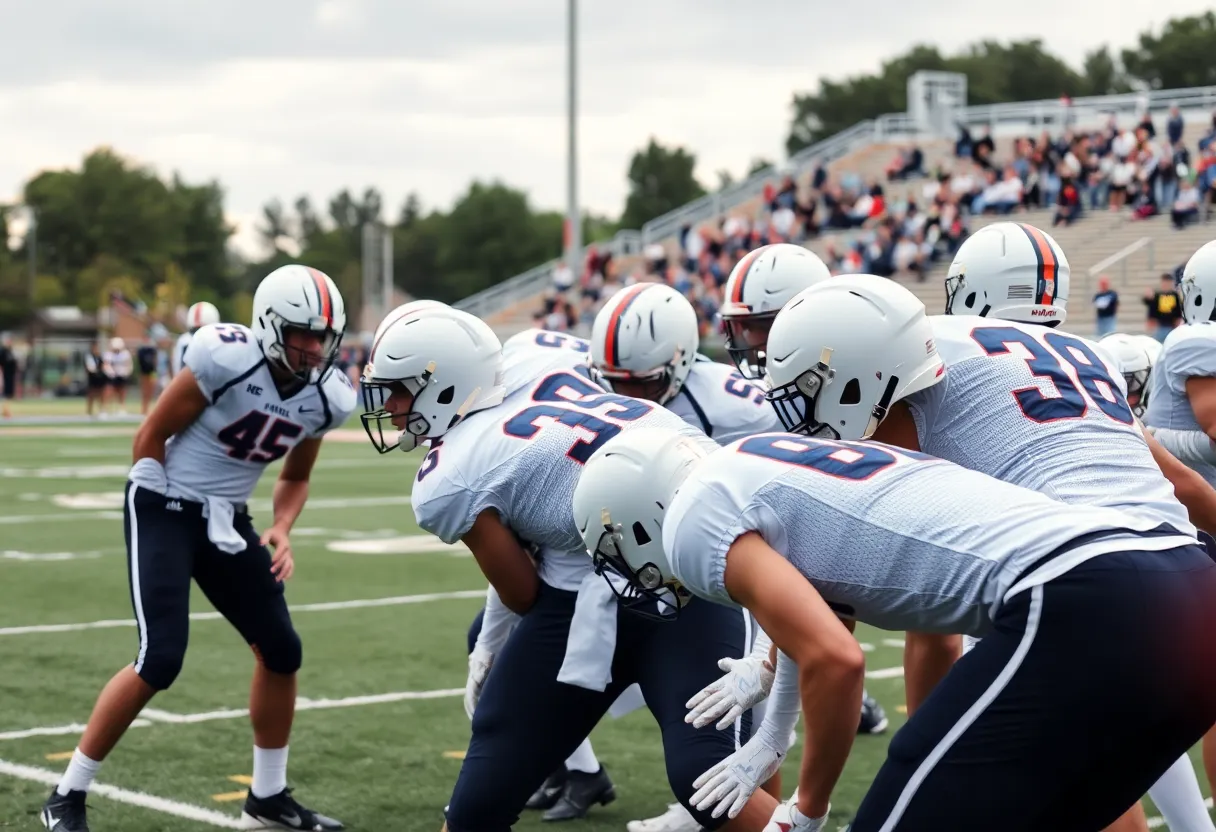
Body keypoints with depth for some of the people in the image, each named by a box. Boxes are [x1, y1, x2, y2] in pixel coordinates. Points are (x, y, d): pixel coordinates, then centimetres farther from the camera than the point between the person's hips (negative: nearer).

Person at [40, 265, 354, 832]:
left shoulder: (326, 398, -3)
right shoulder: (227, 359, -22)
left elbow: (295, 478, 14)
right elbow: (150, 438, -12)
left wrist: (281, 531, -4)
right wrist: (171, 516, -5)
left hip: (226, 520, 7)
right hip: (164, 507, -7)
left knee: (281, 649, 4)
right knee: (160, 659, -16)